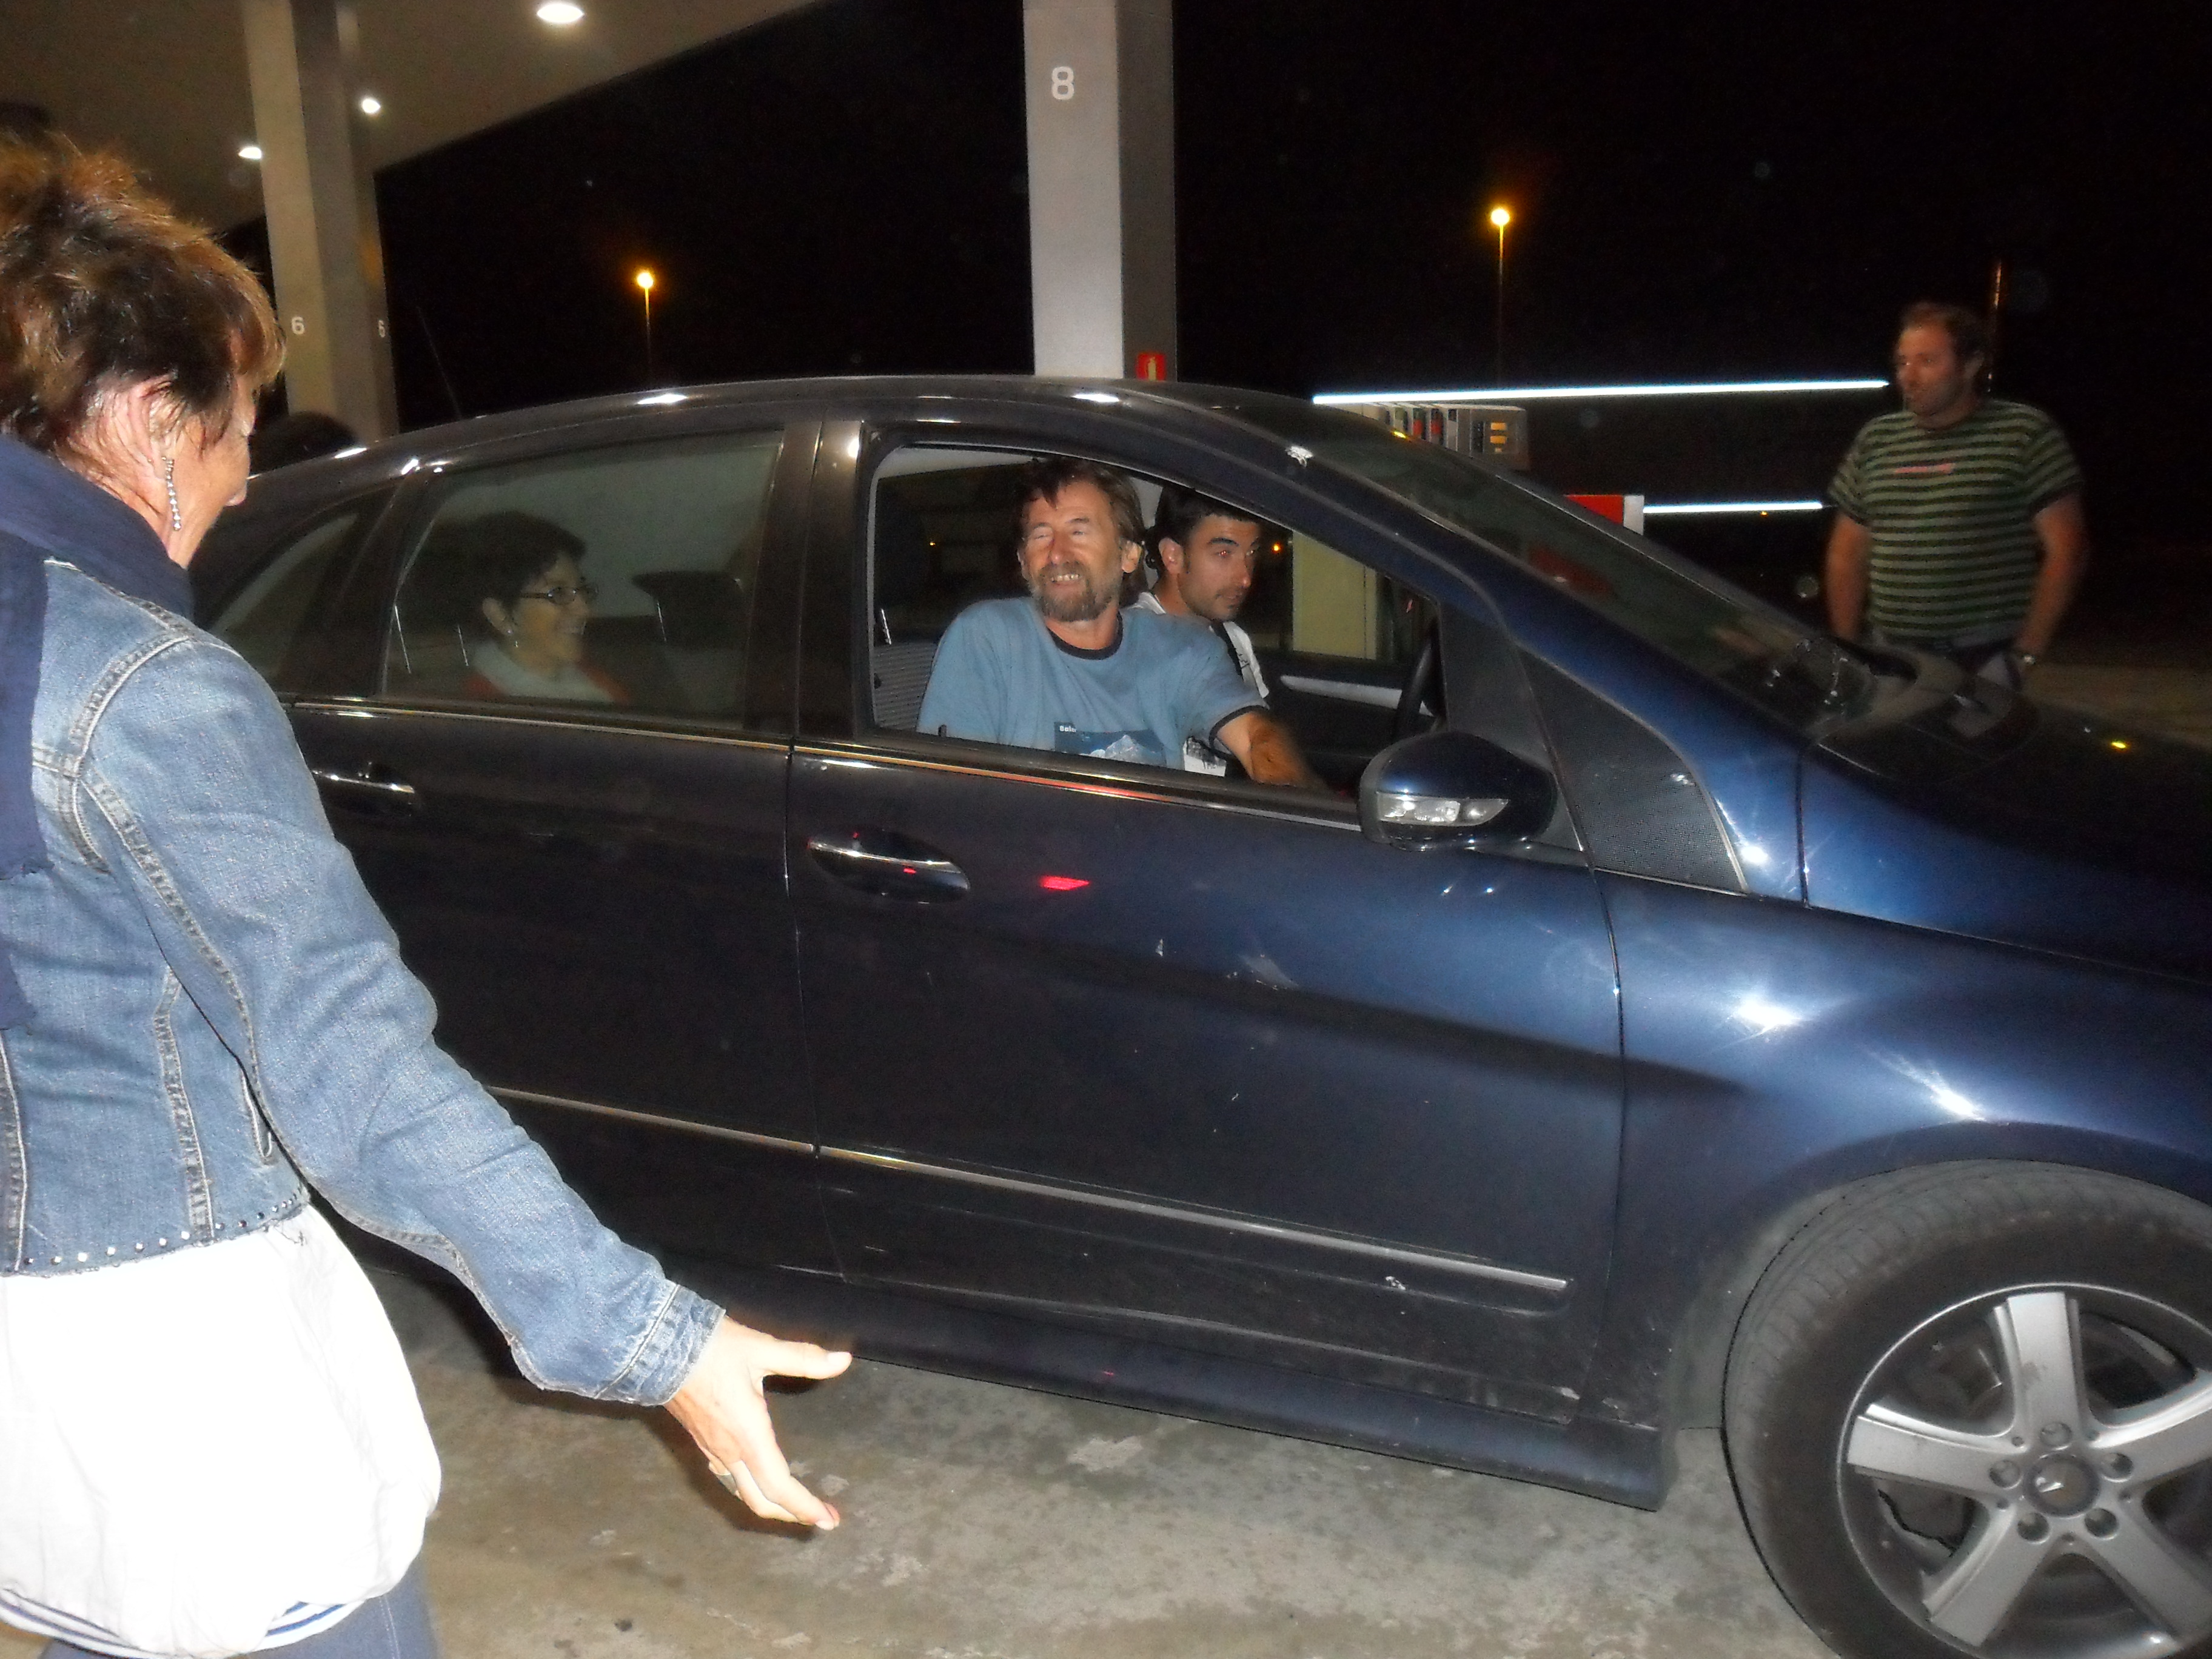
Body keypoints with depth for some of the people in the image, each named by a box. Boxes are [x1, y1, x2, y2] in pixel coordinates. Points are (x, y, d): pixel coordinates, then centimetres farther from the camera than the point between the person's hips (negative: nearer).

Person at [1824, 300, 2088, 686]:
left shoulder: (2026, 434, -1)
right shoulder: (1874, 440, 11)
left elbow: (2065, 549, -3)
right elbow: (1848, 555, 15)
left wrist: (2027, 652, -7)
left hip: (1985, 665, -4)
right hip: (1891, 665, 4)